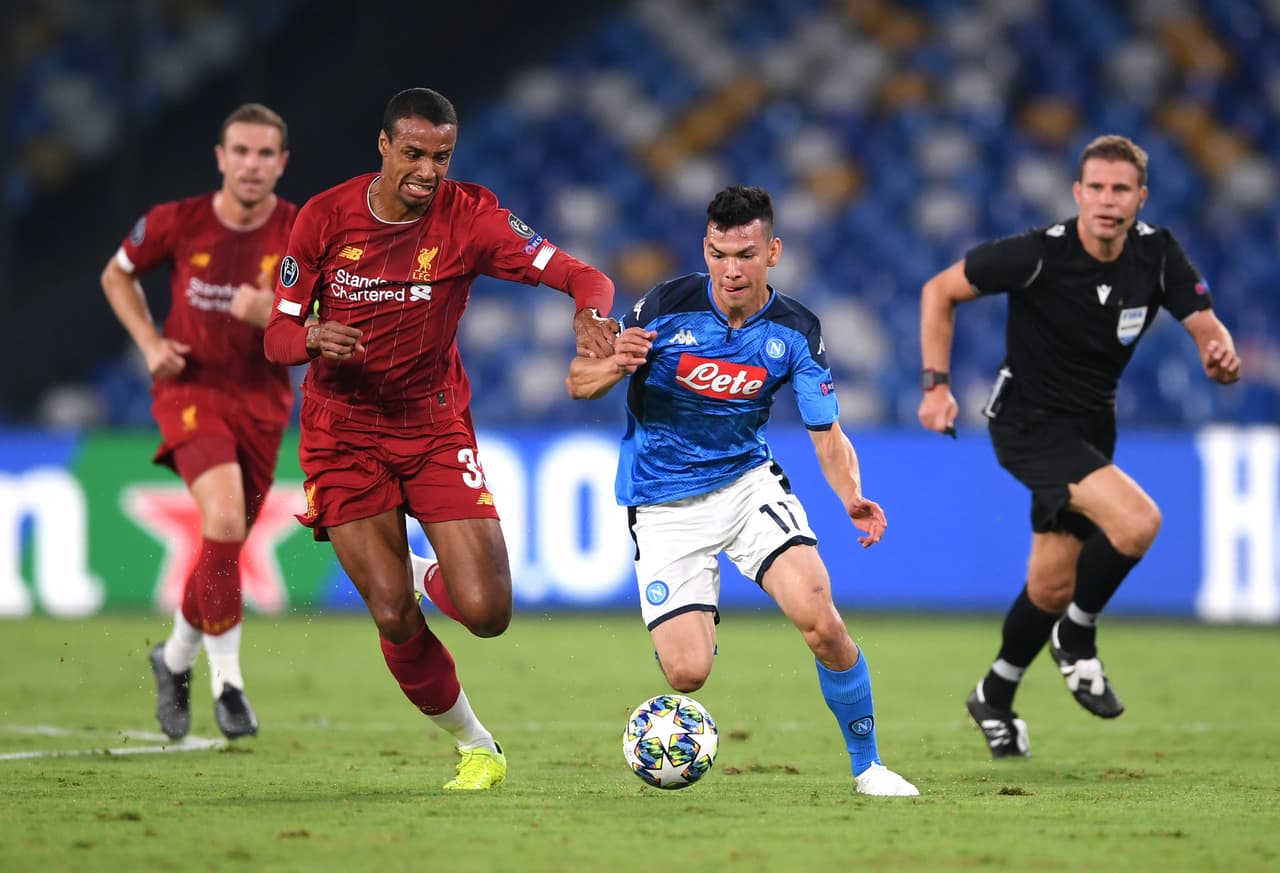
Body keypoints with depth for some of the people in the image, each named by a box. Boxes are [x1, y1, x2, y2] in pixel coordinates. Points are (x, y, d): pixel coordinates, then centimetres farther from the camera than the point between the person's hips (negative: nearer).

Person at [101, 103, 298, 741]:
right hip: (190, 388, -3)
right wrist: (150, 342, -4)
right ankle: (226, 676, -16)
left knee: (226, 544, 11)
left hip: (262, 399, 3)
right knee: (225, 518, -26)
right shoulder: (175, 223, -9)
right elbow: (117, 275, 10)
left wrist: (271, 316, -28)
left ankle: (176, 657, 39)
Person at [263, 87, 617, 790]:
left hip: (436, 426, 1)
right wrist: (314, 340, -27)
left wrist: (590, 312, -38)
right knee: (394, 618, -12)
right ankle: (474, 745, 12)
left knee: (487, 614, -11)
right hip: (343, 434, -1)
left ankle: (439, 579, 27)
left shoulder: (469, 216, -10)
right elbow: (277, 336, -4)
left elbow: (580, 276, -14)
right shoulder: (324, 218, -8)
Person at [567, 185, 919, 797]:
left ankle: (867, 765, -1)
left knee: (820, 621, -21)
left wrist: (852, 498, -23)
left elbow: (828, 435, -2)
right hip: (664, 508, -2)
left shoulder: (796, 332, -7)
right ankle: (701, 613, 24)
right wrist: (616, 366, -31)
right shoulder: (667, 306, -15)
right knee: (688, 673, -15)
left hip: (747, 481, 2)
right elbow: (577, 383, -7)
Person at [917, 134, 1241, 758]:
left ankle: (995, 697, 37)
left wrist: (1222, 357, -33)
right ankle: (1077, 638, -2)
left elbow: (1207, 328, -8)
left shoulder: (1157, 253, -9)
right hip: (1029, 421, -6)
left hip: (1090, 427, 6)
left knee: (1051, 587, 13)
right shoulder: (1037, 254, -22)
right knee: (1137, 521, -27)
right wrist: (936, 383, -17)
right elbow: (940, 290, -11)